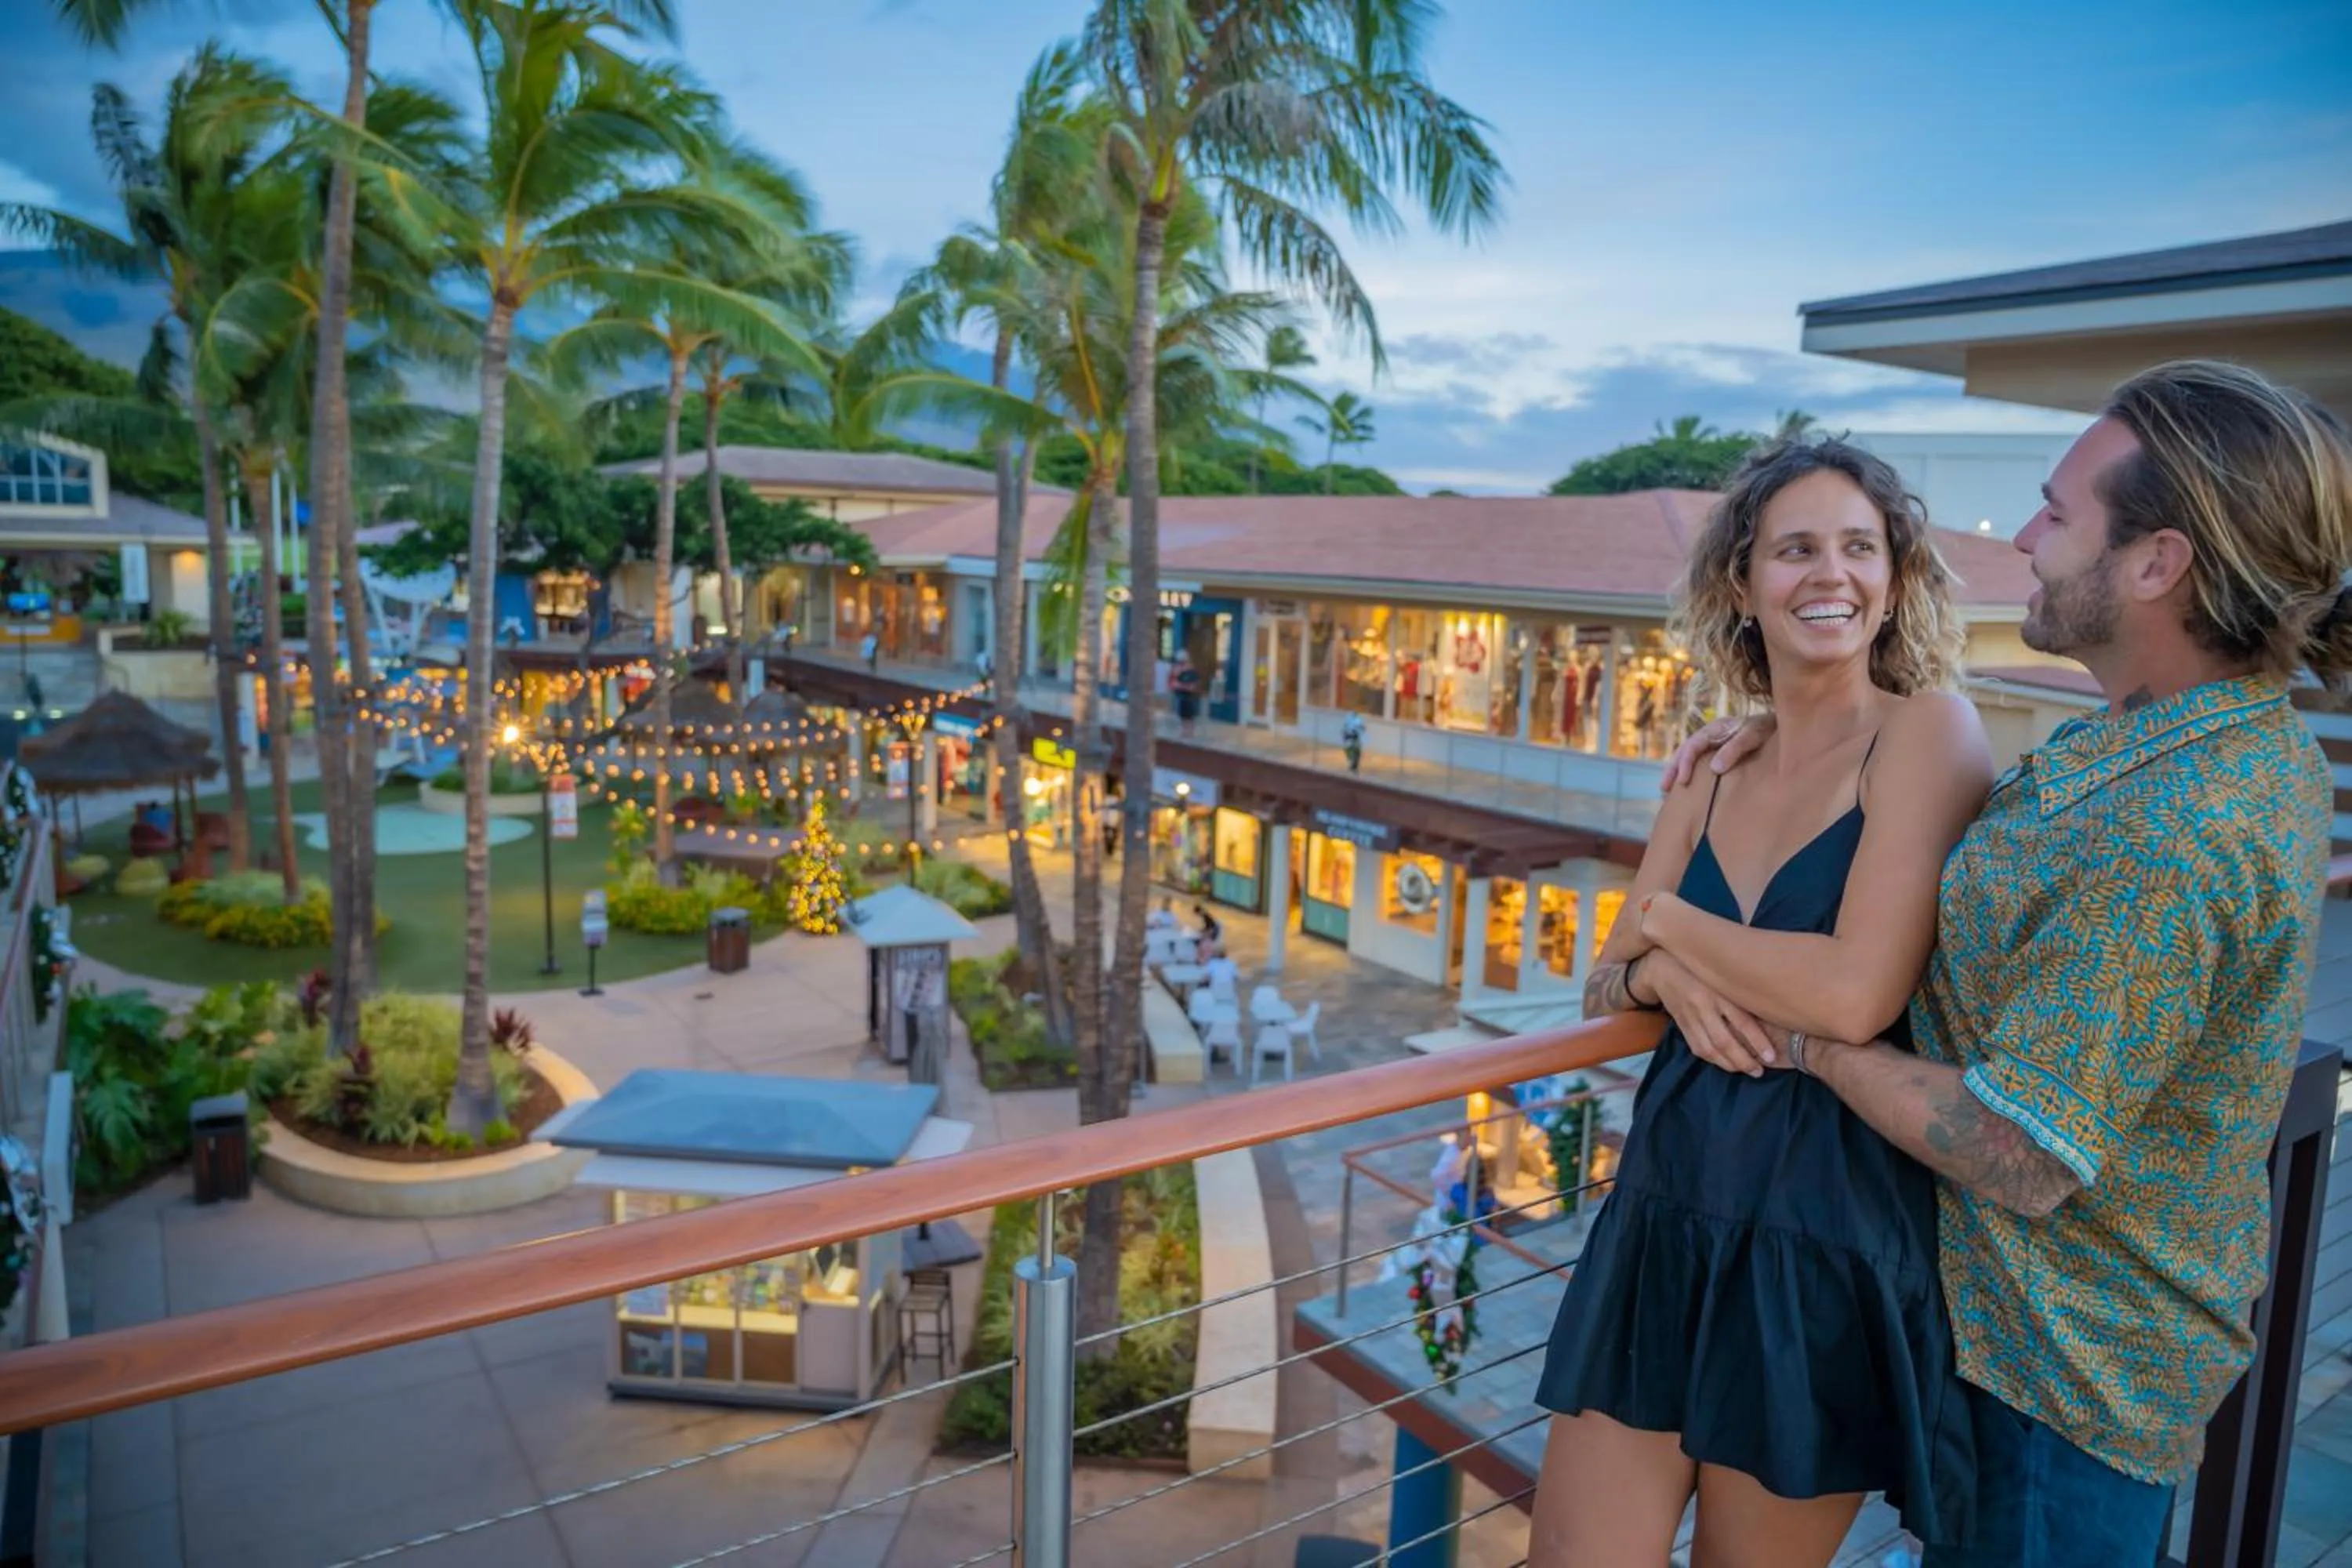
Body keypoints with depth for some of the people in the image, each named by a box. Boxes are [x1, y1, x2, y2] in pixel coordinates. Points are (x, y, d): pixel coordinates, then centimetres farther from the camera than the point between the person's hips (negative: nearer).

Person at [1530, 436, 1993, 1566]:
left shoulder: (1927, 730, -9)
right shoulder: (1714, 773, 8)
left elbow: (1856, 993, -21)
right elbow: (1606, 983, 11)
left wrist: (1669, 922, -6)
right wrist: (1664, 975, -12)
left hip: (1829, 1249, -4)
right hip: (1662, 1223, 5)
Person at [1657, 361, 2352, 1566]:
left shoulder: (2175, 834, -34)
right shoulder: (2232, 740, -1)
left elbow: (2018, 1158, -31)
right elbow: (1971, 806, 13)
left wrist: (1806, 1038, -17)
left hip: (2072, 1354, -8)